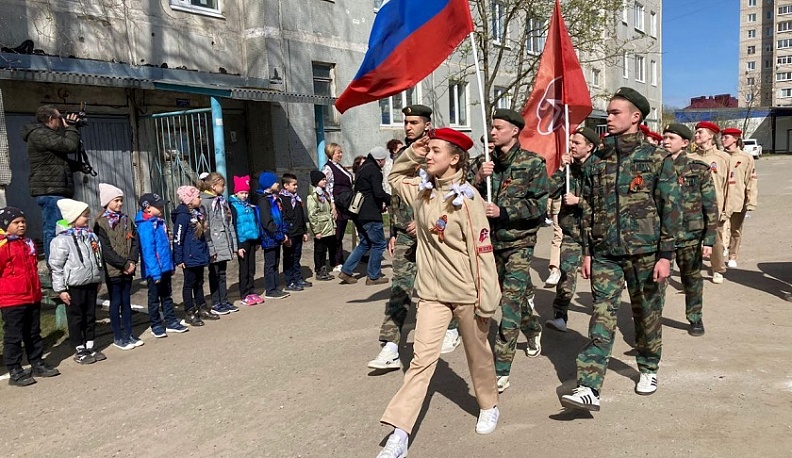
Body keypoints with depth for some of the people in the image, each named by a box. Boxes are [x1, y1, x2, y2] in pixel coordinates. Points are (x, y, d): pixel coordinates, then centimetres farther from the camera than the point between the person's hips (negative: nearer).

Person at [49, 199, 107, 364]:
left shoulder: (90, 235, 7)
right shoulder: (62, 240, -13)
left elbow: (98, 259, 16)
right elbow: (56, 266, -12)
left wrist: (99, 279, 18)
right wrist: (60, 289, -12)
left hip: (91, 283, 6)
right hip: (74, 286, -6)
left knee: (90, 315, 14)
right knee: (76, 318, 6)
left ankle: (90, 346, 25)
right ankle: (80, 350, 15)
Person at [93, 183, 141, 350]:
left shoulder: (127, 220, 10)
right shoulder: (101, 223, -8)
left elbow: (135, 242, 7)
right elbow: (106, 250, -14)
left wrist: (132, 261, -8)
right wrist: (124, 264, -15)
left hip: (128, 269, 5)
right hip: (113, 270, -5)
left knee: (126, 302, 12)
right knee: (116, 303, 3)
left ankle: (129, 334, 20)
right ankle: (118, 338, 12)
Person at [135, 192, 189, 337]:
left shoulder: (160, 222, 8)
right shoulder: (146, 226, -18)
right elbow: (148, 250, -22)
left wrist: (171, 265, 14)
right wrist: (155, 272, -23)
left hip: (165, 268, 8)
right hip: (154, 270, -8)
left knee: (167, 296, 16)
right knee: (154, 298, 7)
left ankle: (171, 322, 26)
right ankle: (156, 326, 17)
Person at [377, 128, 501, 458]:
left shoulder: (467, 198, -16)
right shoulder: (421, 190, 2)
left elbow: (482, 252, -15)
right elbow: (395, 176, 24)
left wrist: (487, 300, -14)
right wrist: (412, 153, 5)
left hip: (466, 293, -4)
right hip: (432, 292, 4)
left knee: (478, 354, 16)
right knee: (422, 359, 0)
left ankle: (489, 407, 41)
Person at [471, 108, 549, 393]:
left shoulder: (532, 163, -7)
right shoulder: (485, 161, 5)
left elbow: (539, 206, -11)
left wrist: (502, 212, -20)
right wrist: (479, 179, -18)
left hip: (519, 242, -5)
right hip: (491, 241, 5)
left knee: (510, 302, -11)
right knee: (516, 294, 21)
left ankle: (501, 372, -8)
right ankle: (534, 331, 50)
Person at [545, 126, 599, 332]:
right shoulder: (569, 167, 7)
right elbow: (551, 192, -2)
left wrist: (578, 201, -14)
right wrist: (561, 169, -8)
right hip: (571, 229, 2)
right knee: (566, 273, -6)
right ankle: (560, 316, 1)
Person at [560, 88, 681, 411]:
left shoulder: (656, 158, -2)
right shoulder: (597, 161, 8)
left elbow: (671, 209, -4)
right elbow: (588, 210, 11)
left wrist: (665, 255, -9)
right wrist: (587, 252, 7)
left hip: (645, 251, -2)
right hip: (604, 253, 2)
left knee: (647, 314, 12)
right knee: (602, 316, -6)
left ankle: (648, 369, 36)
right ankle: (588, 388, -11)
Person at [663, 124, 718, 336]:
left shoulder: (699, 170, -2)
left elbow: (711, 207, -2)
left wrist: (709, 239, -7)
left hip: (689, 236, 0)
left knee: (692, 279, 15)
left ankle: (695, 318, 33)